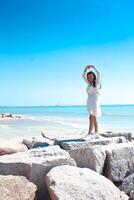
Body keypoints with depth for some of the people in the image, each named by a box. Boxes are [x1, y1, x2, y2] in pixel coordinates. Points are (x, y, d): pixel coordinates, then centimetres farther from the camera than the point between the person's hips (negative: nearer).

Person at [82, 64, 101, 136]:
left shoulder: (97, 82, 4)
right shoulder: (89, 84, 19)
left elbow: (98, 73, -9)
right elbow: (83, 76, 21)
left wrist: (93, 66, 2)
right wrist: (86, 68, 10)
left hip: (95, 102, -6)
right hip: (89, 102, 6)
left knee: (92, 118, -15)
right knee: (94, 119, 7)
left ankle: (89, 133, -20)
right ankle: (96, 132, 11)